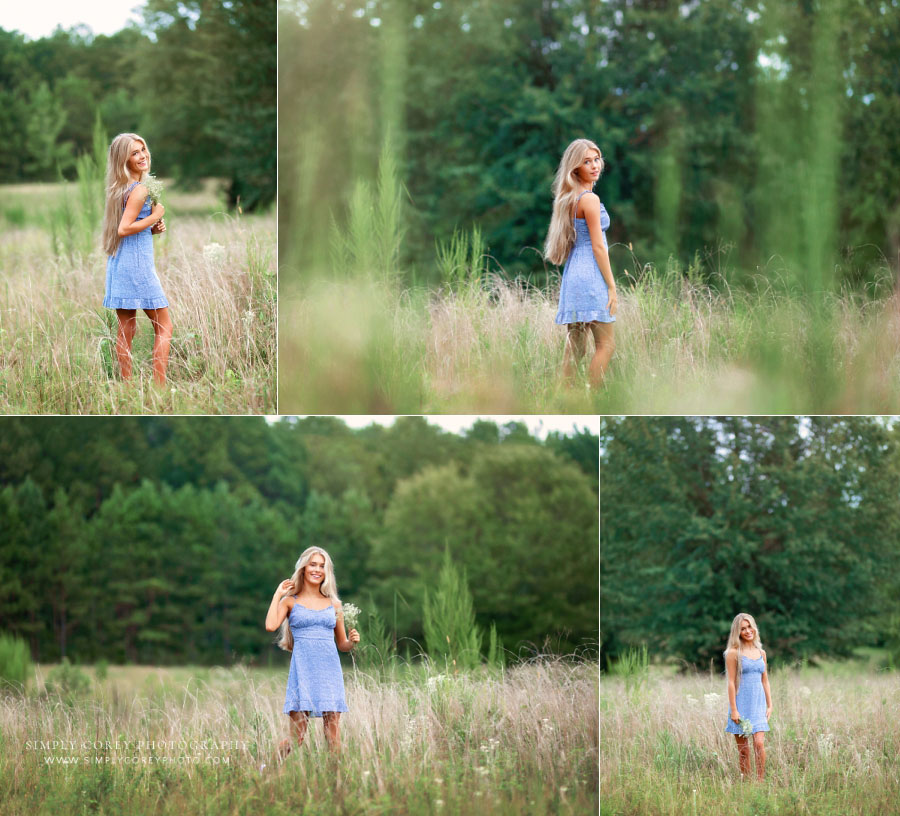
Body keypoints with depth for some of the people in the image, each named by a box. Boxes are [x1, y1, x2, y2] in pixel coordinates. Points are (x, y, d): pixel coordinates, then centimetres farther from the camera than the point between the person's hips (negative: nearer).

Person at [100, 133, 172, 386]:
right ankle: (160, 385, -9)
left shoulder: (121, 189, 14)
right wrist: (154, 217, -11)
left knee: (126, 329, 10)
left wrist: (152, 229, 9)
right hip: (137, 262, -9)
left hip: (118, 262, 9)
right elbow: (123, 229, -21)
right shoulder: (139, 189, -13)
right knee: (164, 326, -3)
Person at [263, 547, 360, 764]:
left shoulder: (334, 604, 15)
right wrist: (277, 594, -2)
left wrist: (352, 641, -3)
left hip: (330, 671, 3)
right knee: (296, 737, -5)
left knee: (333, 735, -2)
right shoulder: (290, 601, 7)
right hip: (303, 670, -3)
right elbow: (270, 626, -12)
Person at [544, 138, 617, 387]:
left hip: (573, 273, 9)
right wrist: (611, 287, -10)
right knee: (606, 344, -4)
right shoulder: (589, 199, -13)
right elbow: (598, 247, -14)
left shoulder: (569, 198, 13)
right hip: (590, 274, -9)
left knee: (575, 347, 9)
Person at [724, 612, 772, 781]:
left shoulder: (761, 653, 11)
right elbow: (731, 682, -6)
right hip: (741, 703, -3)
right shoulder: (734, 653, -3)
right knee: (743, 749, 1)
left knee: (759, 744, -10)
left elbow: (765, 681, 16)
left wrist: (769, 705, 11)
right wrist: (733, 709, -11)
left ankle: (760, 781, -6)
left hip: (758, 704, 3)